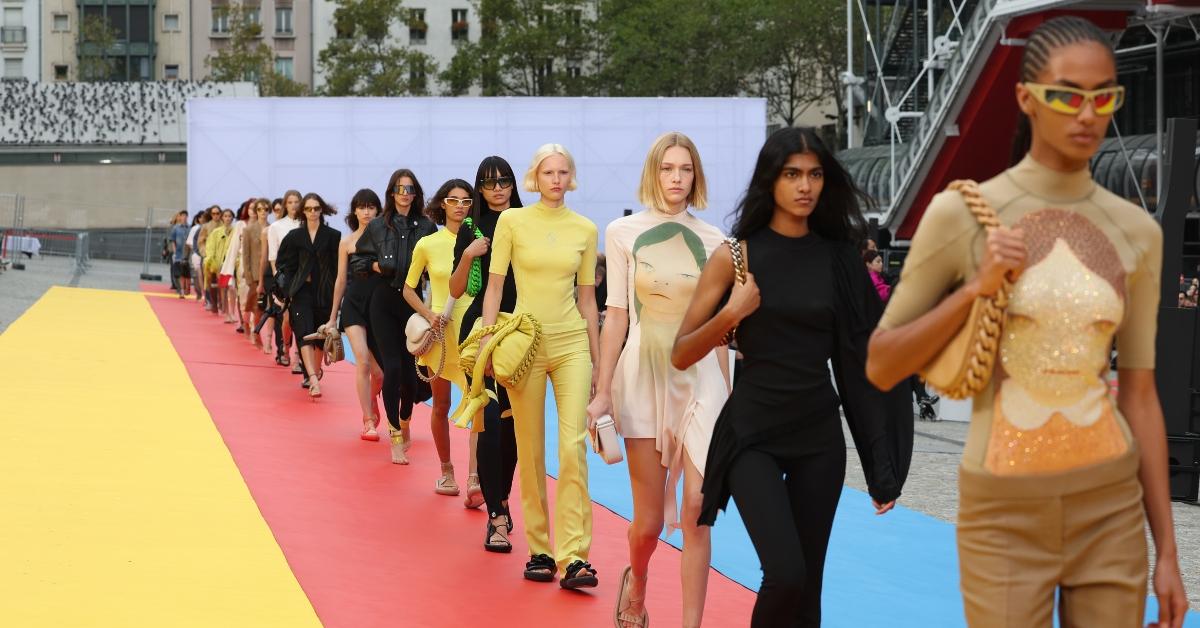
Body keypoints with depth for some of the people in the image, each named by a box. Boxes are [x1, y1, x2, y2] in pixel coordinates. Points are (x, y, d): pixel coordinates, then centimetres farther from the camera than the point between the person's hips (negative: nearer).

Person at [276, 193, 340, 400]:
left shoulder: (332, 236, 2)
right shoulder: (294, 236, 7)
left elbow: (338, 266, 1)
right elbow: (286, 265, 9)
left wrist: (336, 293, -5)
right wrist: (289, 289, -1)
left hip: (325, 291, 0)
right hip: (302, 291, 0)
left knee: (322, 334, 9)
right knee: (305, 333, -16)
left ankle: (316, 369, 35)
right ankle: (313, 378, -27)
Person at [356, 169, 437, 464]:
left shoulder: (426, 227, 1)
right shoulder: (378, 226, 4)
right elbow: (358, 257, 15)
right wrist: (374, 264, -3)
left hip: (414, 302, 0)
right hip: (384, 302, 0)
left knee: (410, 368, 2)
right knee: (392, 367, -9)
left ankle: (404, 422, 32)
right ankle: (396, 438, -1)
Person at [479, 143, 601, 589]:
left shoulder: (585, 229, 6)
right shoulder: (512, 221, 0)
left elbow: (587, 296, 12)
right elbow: (494, 285, 1)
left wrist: (597, 359, 12)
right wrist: (488, 341, -8)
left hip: (571, 343, 1)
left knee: (573, 447, -10)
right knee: (530, 452, 4)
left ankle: (574, 558, -12)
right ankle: (538, 550, 14)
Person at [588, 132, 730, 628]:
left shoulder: (713, 241, 5)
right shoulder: (624, 232, 1)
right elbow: (616, 315, 1)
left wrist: (727, 395, 9)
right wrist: (603, 391, -2)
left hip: (701, 380, 1)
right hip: (644, 378, -1)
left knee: (695, 510, -9)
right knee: (649, 519, 4)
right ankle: (635, 582, 38)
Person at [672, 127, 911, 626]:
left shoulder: (838, 257, 4)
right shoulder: (737, 256, -4)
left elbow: (858, 355, 7)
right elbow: (681, 356, -2)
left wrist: (882, 466, 5)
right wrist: (731, 314, -19)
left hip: (820, 436, 3)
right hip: (753, 432, -3)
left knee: (808, 585, 5)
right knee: (786, 574, -18)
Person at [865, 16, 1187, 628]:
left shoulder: (1137, 231, 2)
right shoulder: (961, 213, -8)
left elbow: (1139, 393, 6)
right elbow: (880, 367, -4)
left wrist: (1166, 549, 6)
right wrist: (974, 289, -17)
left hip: (1112, 506, 3)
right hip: (1005, 512, -3)